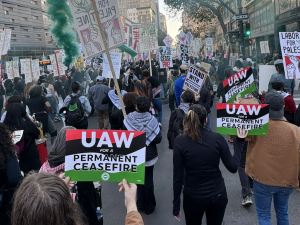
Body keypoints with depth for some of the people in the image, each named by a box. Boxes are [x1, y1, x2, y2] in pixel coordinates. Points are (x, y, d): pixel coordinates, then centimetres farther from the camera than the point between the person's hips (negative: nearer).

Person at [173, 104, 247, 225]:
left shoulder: (180, 141, -14)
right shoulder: (217, 138, -12)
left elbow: (178, 175, -12)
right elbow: (233, 167, -7)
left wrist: (176, 203, -2)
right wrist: (239, 142, 3)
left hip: (193, 197, -1)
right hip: (218, 195, 2)